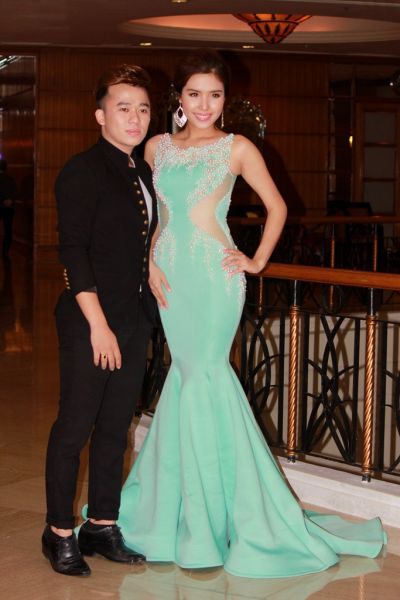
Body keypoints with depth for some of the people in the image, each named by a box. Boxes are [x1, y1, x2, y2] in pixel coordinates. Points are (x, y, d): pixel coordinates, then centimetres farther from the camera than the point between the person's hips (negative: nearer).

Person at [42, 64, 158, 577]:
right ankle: (59, 533, 14)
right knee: (74, 427, 1)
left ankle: (102, 525, 24)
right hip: (89, 321, -7)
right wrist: (98, 324, -18)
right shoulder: (83, 172, -10)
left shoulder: (142, 174, 13)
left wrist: (148, 313, 12)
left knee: (116, 427, 13)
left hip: (134, 320, 8)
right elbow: (73, 253, -15)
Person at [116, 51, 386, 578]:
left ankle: (204, 523, 4)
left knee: (199, 379, -6)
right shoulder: (158, 147, 10)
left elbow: (277, 207, 7)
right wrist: (149, 262, 2)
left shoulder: (237, 149, 0)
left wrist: (258, 261, 2)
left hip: (214, 275, -4)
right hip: (170, 273, 4)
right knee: (190, 375, 8)